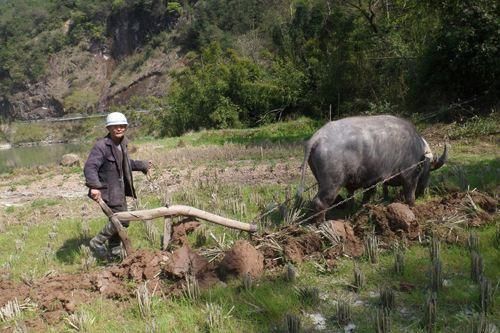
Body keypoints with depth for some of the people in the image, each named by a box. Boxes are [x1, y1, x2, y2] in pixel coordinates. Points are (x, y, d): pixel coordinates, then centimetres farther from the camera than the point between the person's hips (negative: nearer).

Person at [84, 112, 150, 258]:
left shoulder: (122, 144, 9)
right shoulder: (101, 146, -19)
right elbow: (90, 167, -29)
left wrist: (142, 165, 38)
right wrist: (94, 186, -43)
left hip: (120, 189, 9)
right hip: (108, 190, -9)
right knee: (121, 220, -12)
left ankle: (115, 251, 32)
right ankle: (97, 243, 5)